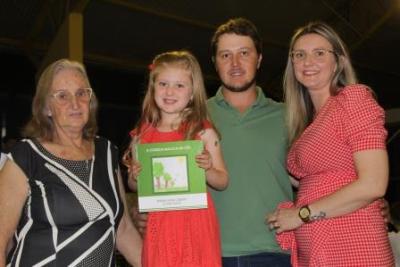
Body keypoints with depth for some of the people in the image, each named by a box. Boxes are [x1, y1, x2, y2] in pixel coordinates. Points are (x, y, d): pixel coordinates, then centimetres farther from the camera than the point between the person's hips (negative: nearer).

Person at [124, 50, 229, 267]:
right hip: (159, 224, 2)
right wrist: (135, 176, -6)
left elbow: (223, 182, 3)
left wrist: (207, 169, -17)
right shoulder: (142, 135, 5)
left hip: (196, 222, -2)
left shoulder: (203, 132, -2)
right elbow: (133, 186, 15)